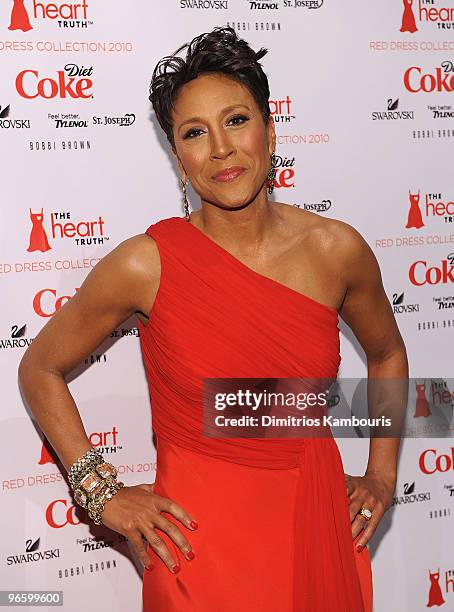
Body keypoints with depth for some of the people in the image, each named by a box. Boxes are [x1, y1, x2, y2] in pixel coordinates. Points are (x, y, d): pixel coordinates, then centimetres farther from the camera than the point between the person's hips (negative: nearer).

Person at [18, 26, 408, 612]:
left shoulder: (336, 249, -7)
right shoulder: (145, 264, -15)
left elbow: (387, 353, 13)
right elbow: (40, 369, -1)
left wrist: (381, 476, 8)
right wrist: (101, 492, -5)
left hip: (319, 529, 3)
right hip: (200, 541, -3)